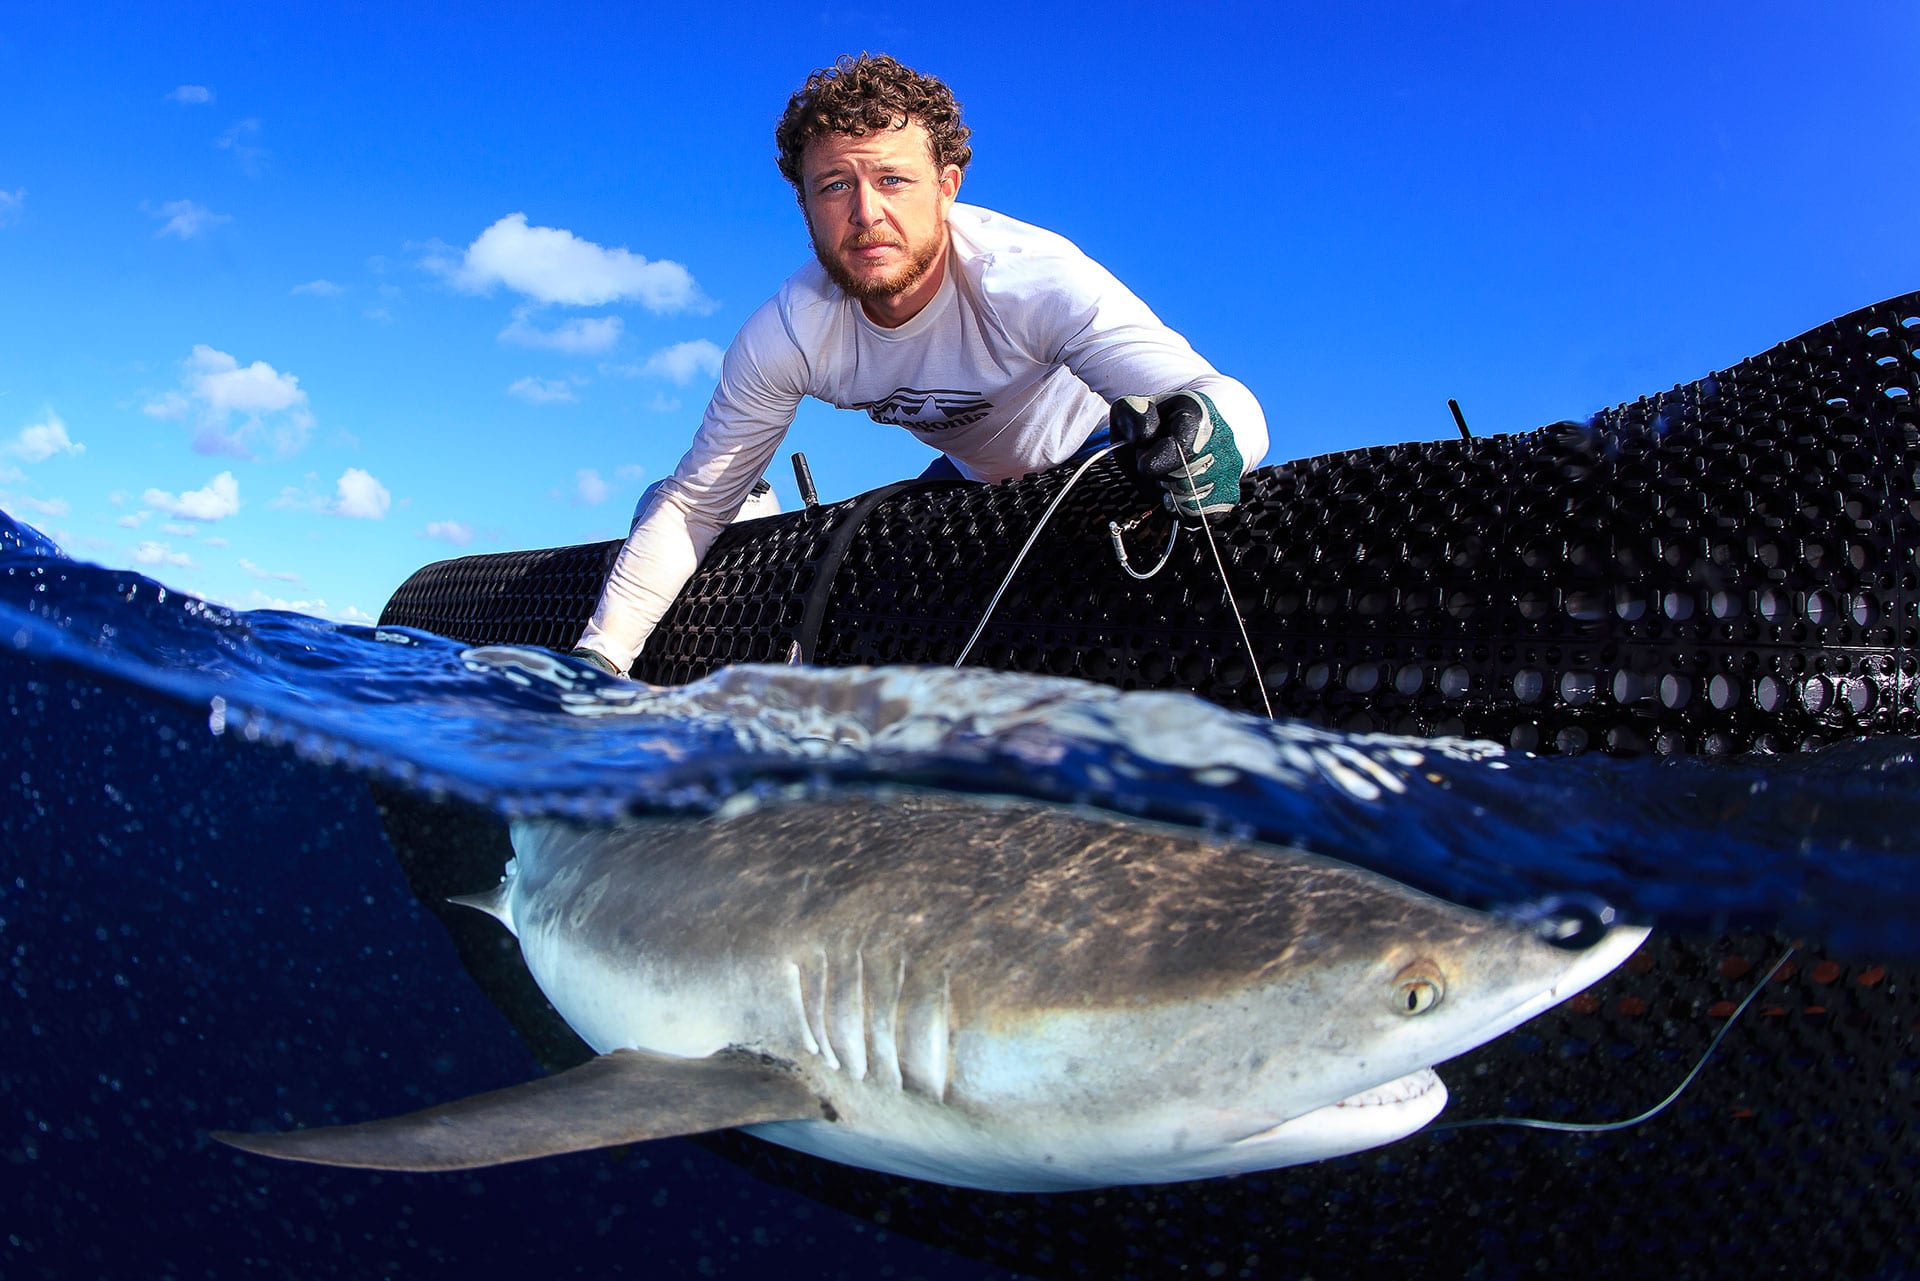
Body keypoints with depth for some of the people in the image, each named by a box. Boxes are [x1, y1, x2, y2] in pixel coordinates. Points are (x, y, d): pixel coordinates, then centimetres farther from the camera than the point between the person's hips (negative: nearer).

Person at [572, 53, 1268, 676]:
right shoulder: (783, 339, -25)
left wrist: (1208, 429, -70)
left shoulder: (1031, 278, -38)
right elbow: (692, 504, -14)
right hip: (974, 474, 4)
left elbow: (1234, 404, -45)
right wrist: (600, 658, -21)